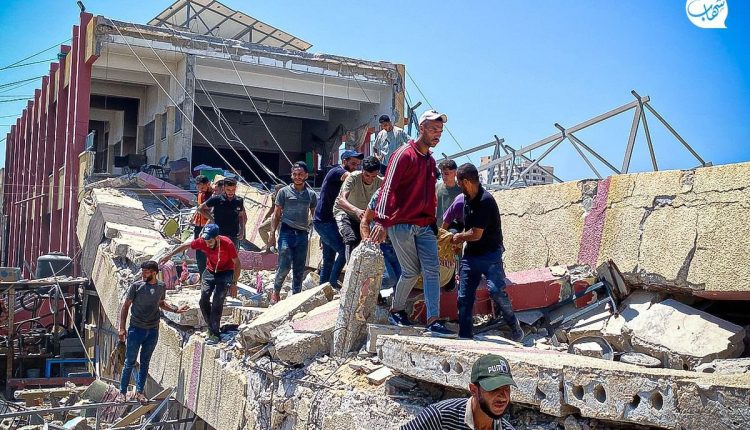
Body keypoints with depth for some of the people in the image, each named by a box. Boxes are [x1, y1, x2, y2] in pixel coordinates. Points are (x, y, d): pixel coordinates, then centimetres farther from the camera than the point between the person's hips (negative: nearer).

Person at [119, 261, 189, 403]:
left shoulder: (161, 287, 2)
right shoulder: (136, 286, -8)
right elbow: (125, 307, -3)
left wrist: (176, 310, 8)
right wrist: (122, 328, -7)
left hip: (153, 331, 3)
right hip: (136, 329, -3)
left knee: (145, 362, 11)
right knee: (130, 362, 3)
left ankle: (139, 392, 22)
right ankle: (122, 391, 15)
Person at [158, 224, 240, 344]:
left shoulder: (227, 244, -31)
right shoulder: (202, 241, -21)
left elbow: (237, 263, -19)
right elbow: (185, 246, -3)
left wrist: (234, 283, -19)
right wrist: (169, 255, 4)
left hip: (225, 273, -4)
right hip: (210, 272, 4)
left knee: (217, 302, -14)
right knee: (203, 300, -3)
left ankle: (214, 333, -7)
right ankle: (212, 327, 12)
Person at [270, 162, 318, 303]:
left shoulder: (311, 194, 12)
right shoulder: (284, 192, 5)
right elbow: (276, 215, 5)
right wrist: (272, 234, -3)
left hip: (303, 234, 3)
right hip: (287, 232, -3)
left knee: (299, 270, 6)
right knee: (284, 266, -9)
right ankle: (275, 292, 12)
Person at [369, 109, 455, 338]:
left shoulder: (430, 160, 16)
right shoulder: (404, 154, -8)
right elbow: (388, 188, -16)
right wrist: (381, 221, -25)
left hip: (424, 226, 7)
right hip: (402, 224, -7)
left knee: (432, 270, -4)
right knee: (411, 271, 0)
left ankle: (433, 321, -6)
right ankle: (396, 310, 23)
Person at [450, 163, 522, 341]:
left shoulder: (485, 201, -20)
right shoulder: (466, 199, 8)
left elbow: (476, 234, -17)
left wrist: (459, 237, 0)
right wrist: (462, 238, 13)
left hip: (490, 254, -8)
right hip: (470, 254, 8)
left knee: (496, 290, -23)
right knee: (464, 297, 2)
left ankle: (514, 325, 0)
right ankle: (464, 337, 8)